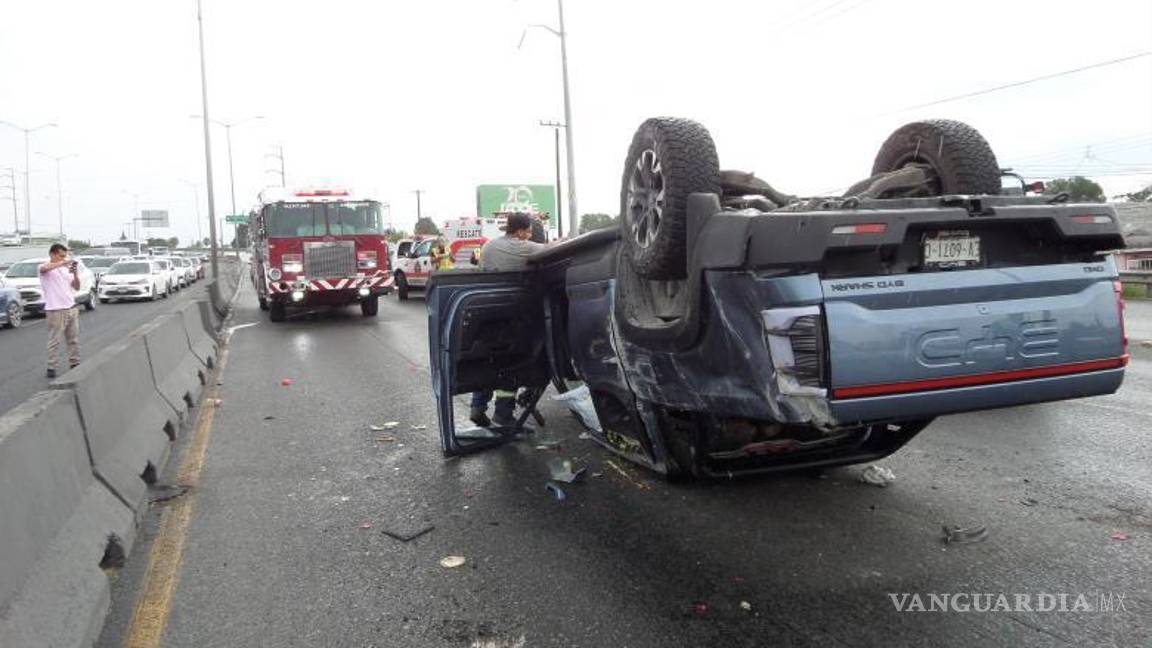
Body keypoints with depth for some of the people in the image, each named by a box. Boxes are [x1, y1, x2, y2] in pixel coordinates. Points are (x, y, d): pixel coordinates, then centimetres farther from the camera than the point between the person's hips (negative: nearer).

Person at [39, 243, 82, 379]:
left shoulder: (65, 269, 13)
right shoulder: (44, 267, -4)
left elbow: (77, 287, 10)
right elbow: (45, 268, -31)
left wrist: (75, 273, -6)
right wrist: (65, 262, -35)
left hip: (71, 308, 6)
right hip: (55, 310, -6)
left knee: (74, 339, 11)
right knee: (54, 341, -3)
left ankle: (75, 363, 20)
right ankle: (51, 368, 1)